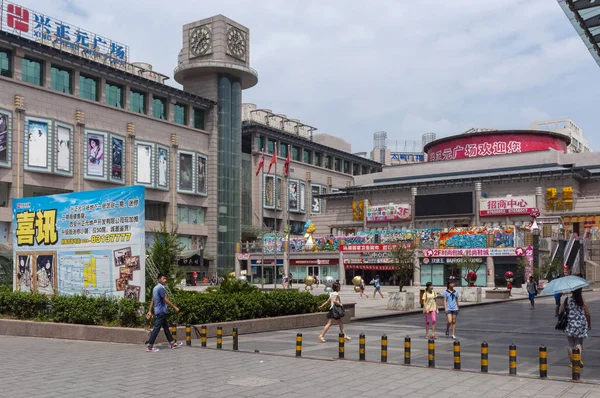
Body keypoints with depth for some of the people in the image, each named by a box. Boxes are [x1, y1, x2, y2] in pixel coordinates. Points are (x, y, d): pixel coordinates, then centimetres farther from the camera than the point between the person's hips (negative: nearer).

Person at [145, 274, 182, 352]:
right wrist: (175, 307, -12)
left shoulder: (155, 288, 14)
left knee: (166, 327, 13)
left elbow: (152, 300, 16)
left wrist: (150, 311, 17)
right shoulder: (161, 288, -16)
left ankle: (172, 343, 19)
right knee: (156, 328, -7)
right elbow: (165, 300, -17)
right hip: (161, 311, -10)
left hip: (159, 311, 10)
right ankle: (149, 346, -6)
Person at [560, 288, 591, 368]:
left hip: (570, 326, 1)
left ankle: (572, 363, 15)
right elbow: (588, 315, -5)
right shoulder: (583, 303, -9)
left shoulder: (567, 300, -5)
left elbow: (561, 311, -3)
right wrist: (589, 325, 10)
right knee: (579, 344, 12)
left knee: (571, 345, 11)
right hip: (580, 326, -1)